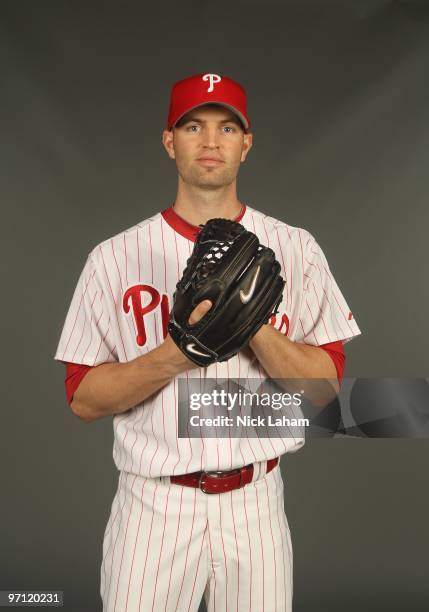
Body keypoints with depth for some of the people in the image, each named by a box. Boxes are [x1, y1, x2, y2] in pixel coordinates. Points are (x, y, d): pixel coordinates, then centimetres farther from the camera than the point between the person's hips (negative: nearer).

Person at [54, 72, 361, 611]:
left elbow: (327, 381, -3)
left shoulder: (295, 249, -1)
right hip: (154, 505, -1)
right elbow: (82, 399, -5)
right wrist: (178, 352, -20)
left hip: (254, 502, 1)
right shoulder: (114, 257, -3)